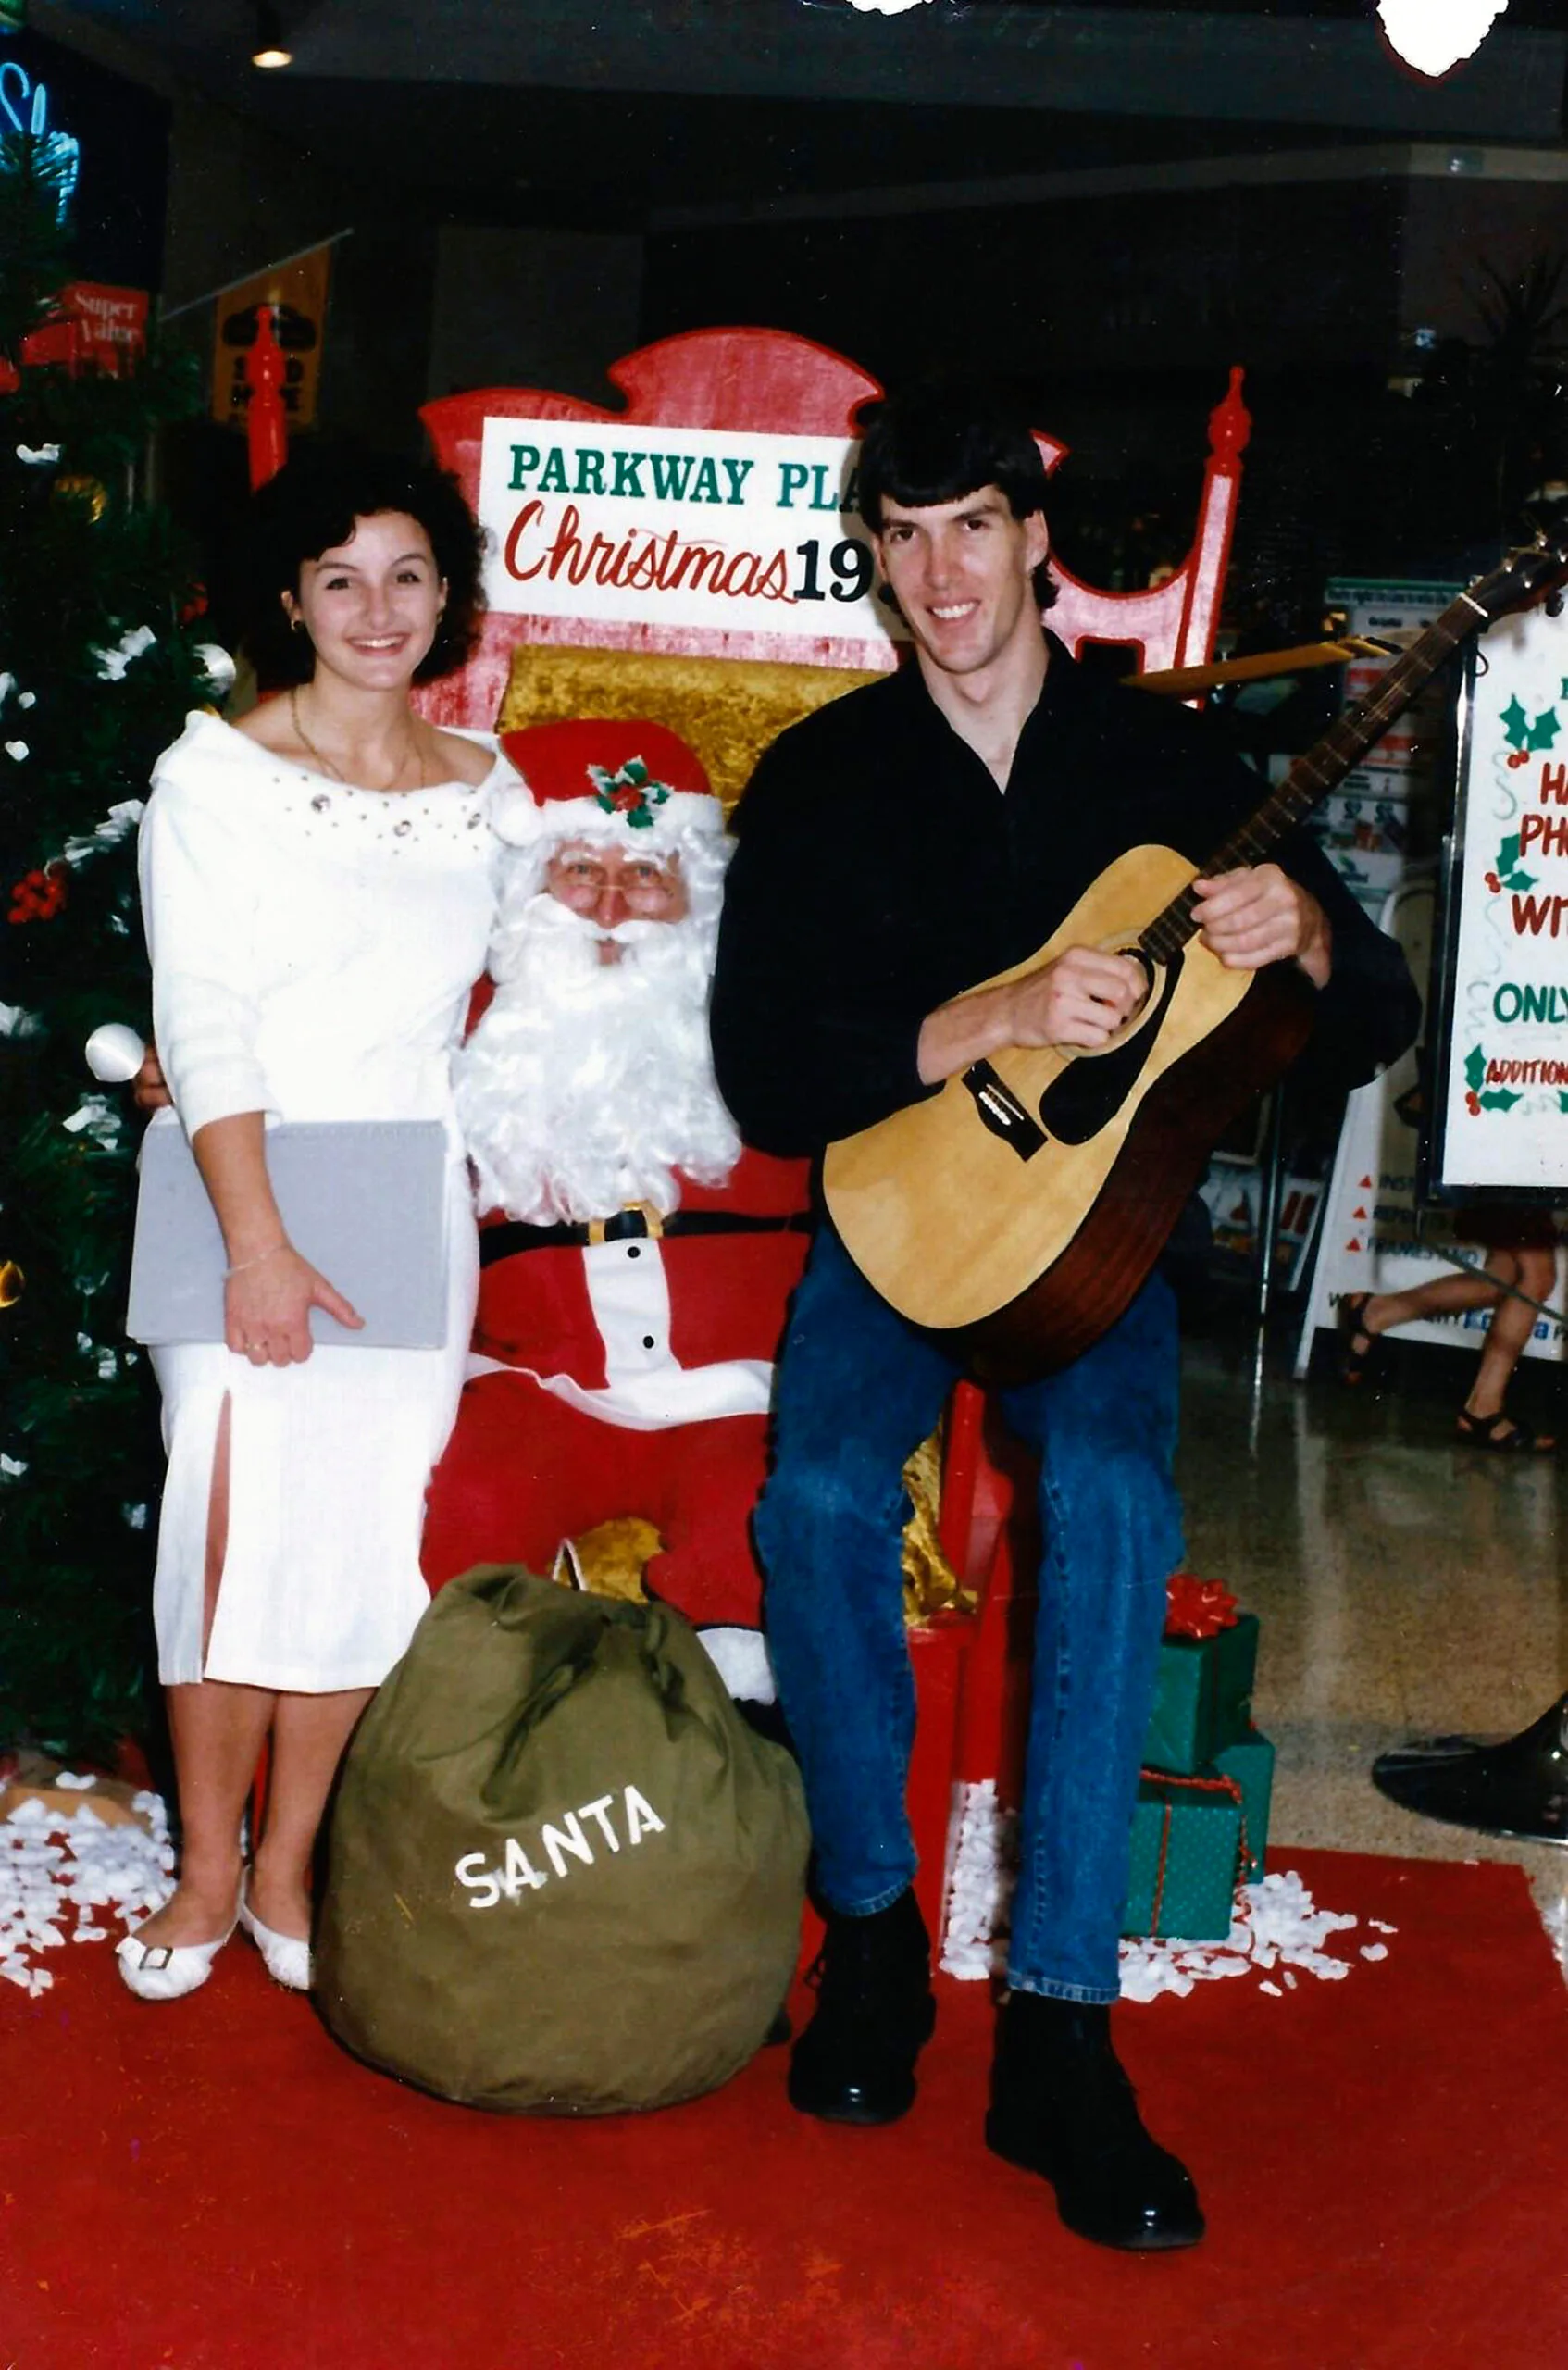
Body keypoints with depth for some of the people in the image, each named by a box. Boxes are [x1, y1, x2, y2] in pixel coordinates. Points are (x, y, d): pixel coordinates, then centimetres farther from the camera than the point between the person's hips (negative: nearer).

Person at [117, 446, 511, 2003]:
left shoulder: (486, 789, 9)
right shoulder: (217, 772, -4)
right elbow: (202, 1022, -11)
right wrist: (257, 1243, -17)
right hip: (239, 1209, -3)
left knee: (363, 1540, 4)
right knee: (235, 1528, -4)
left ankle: (286, 1867, 18)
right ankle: (205, 1871, 13)